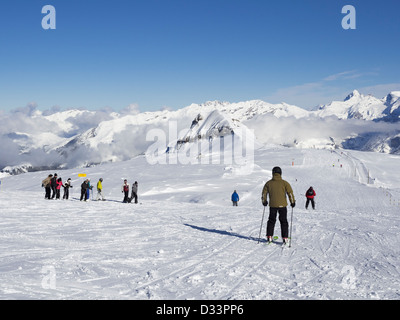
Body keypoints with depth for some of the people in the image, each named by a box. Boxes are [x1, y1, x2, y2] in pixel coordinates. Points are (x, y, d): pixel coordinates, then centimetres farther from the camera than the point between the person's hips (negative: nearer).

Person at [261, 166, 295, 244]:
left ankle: (269, 237, 16)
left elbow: (264, 193, 6)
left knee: (271, 221, 15)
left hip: (272, 205, 2)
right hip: (282, 205, -2)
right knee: (283, 221, 7)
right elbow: (290, 193, -9)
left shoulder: (268, 183, 1)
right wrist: (292, 202, 3)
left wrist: (264, 201, 22)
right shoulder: (284, 183, -6)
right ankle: (285, 238, 3)